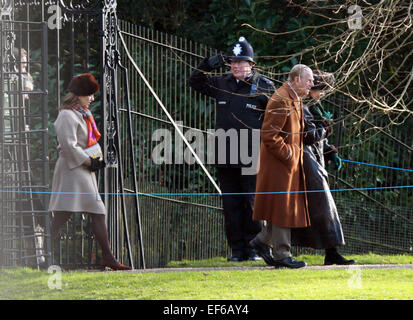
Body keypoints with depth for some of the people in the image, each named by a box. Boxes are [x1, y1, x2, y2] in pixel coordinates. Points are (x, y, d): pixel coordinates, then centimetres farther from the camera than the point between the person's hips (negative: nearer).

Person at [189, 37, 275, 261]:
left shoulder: (264, 86, 1)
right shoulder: (222, 84, 12)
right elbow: (195, 83, 21)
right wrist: (207, 66, 6)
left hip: (251, 158, -4)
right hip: (226, 158, 4)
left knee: (253, 202, -2)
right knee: (231, 203, 5)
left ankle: (253, 247, 6)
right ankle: (237, 249, 10)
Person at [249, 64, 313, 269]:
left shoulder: (296, 100, 14)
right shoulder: (280, 102, -19)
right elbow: (268, 135, -22)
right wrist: (288, 154, -19)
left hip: (291, 163, 10)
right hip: (278, 164, -10)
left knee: (287, 207, 13)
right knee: (283, 208, -5)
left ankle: (262, 242, 24)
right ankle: (282, 255, 0)